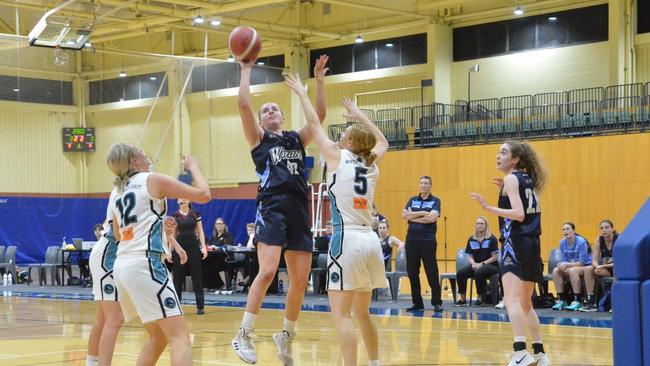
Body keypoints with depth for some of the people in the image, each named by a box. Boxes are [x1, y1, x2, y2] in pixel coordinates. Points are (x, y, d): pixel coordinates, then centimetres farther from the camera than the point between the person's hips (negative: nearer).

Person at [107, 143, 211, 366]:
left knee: (158, 338, 18)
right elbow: (203, 195, -1)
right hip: (144, 264, -8)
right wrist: (193, 167, 15)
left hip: (122, 265, 9)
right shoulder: (153, 180, -1)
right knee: (180, 337, -12)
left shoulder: (117, 192, 19)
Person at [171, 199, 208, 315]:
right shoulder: (174, 215, 2)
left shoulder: (195, 214, 4)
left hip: (193, 246, 0)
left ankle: (200, 306, 2)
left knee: (197, 277, 0)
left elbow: (200, 231, 5)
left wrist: (204, 247, -3)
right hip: (179, 247, 0)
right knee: (178, 277, 3)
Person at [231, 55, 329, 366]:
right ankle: (244, 335, -12)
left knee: (300, 281, 3)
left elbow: (319, 115, 14)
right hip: (272, 208, -5)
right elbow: (243, 105, -2)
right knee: (267, 272, -20)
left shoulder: (297, 139, 21)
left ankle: (286, 336, 20)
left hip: (299, 211, 5)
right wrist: (246, 69, 4)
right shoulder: (258, 138, 10)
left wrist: (319, 80, 11)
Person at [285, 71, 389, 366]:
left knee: (341, 315, -7)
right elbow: (383, 143, 36)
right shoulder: (372, 164, 13)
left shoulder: (338, 156, -1)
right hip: (370, 241, 7)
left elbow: (314, 124, 9)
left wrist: (302, 93, 22)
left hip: (346, 240, -7)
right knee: (362, 314, 17)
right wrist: (359, 116, 42)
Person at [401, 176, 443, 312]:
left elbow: (432, 218, -14)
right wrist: (421, 213, -10)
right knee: (412, 272, 6)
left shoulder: (435, 201, 2)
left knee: (432, 272, -4)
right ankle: (417, 302, 15)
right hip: (412, 239, 4)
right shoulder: (412, 200, 14)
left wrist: (413, 217, -7)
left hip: (428, 240, -4)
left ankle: (437, 302, 2)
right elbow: (404, 215, -1)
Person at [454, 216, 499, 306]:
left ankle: (480, 298, -20)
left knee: (479, 272, -37)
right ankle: (462, 298, -12)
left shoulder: (492, 239, -5)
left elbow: (494, 257, -7)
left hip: (491, 265, -5)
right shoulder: (471, 240, 9)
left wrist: (482, 264, -15)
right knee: (460, 272, -22)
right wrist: (473, 263, -11)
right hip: (476, 265, 5)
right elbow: (470, 256, 11)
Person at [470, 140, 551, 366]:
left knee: (512, 300, -20)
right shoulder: (528, 179, 17)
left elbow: (519, 214, -16)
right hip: (532, 243, 9)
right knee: (525, 304, 20)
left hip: (516, 242, -9)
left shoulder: (511, 179, -6)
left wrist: (489, 208, -22)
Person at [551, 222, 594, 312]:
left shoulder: (581, 242, -18)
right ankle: (562, 300, -15)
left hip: (586, 267, -6)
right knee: (556, 271, -18)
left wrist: (567, 264, -25)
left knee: (572, 271, -35)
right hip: (571, 266, 6)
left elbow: (583, 262, -20)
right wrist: (563, 265, -17)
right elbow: (565, 260, 6)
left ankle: (578, 301, -31)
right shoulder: (562, 243, -1)